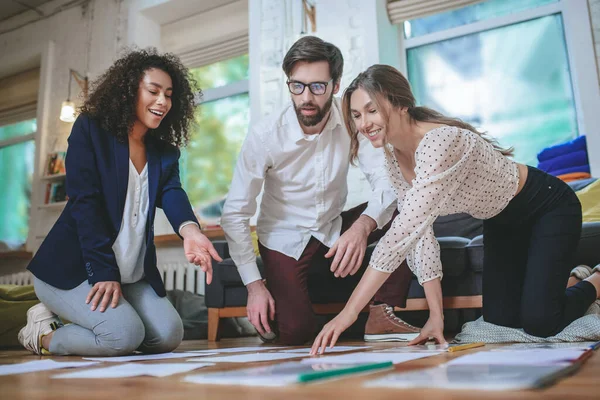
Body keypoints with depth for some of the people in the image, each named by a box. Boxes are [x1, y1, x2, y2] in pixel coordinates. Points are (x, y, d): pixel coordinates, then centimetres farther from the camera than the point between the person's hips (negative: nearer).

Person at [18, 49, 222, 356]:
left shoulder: (165, 152, 7)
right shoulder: (90, 130, -7)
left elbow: (172, 193, -13)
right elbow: (85, 202, -17)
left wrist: (189, 230, -37)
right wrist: (104, 271, -24)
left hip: (132, 277, 6)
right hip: (72, 267, -6)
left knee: (169, 335, -9)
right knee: (126, 334, -26)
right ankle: (44, 332, 4)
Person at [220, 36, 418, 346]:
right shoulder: (264, 135, -20)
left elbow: (386, 180, -21)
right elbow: (235, 213, -16)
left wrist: (362, 226, -43)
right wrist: (254, 285, -20)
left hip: (335, 230, 3)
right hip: (285, 241, -3)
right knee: (295, 334, -20)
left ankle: (384, 314, -13)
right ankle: (268, 314, 15)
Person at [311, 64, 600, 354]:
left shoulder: (440, 143, -37)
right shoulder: (393, 155, -11)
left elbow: (404, 231, -44)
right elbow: (418, 231, -10)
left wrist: (349, 312, -44)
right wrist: (436, 314, -15)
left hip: (548, 208, -7)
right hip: (500, 219, 7)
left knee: (539, 322, -15)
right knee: (500, 317, 6)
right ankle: (566, 277, 33)